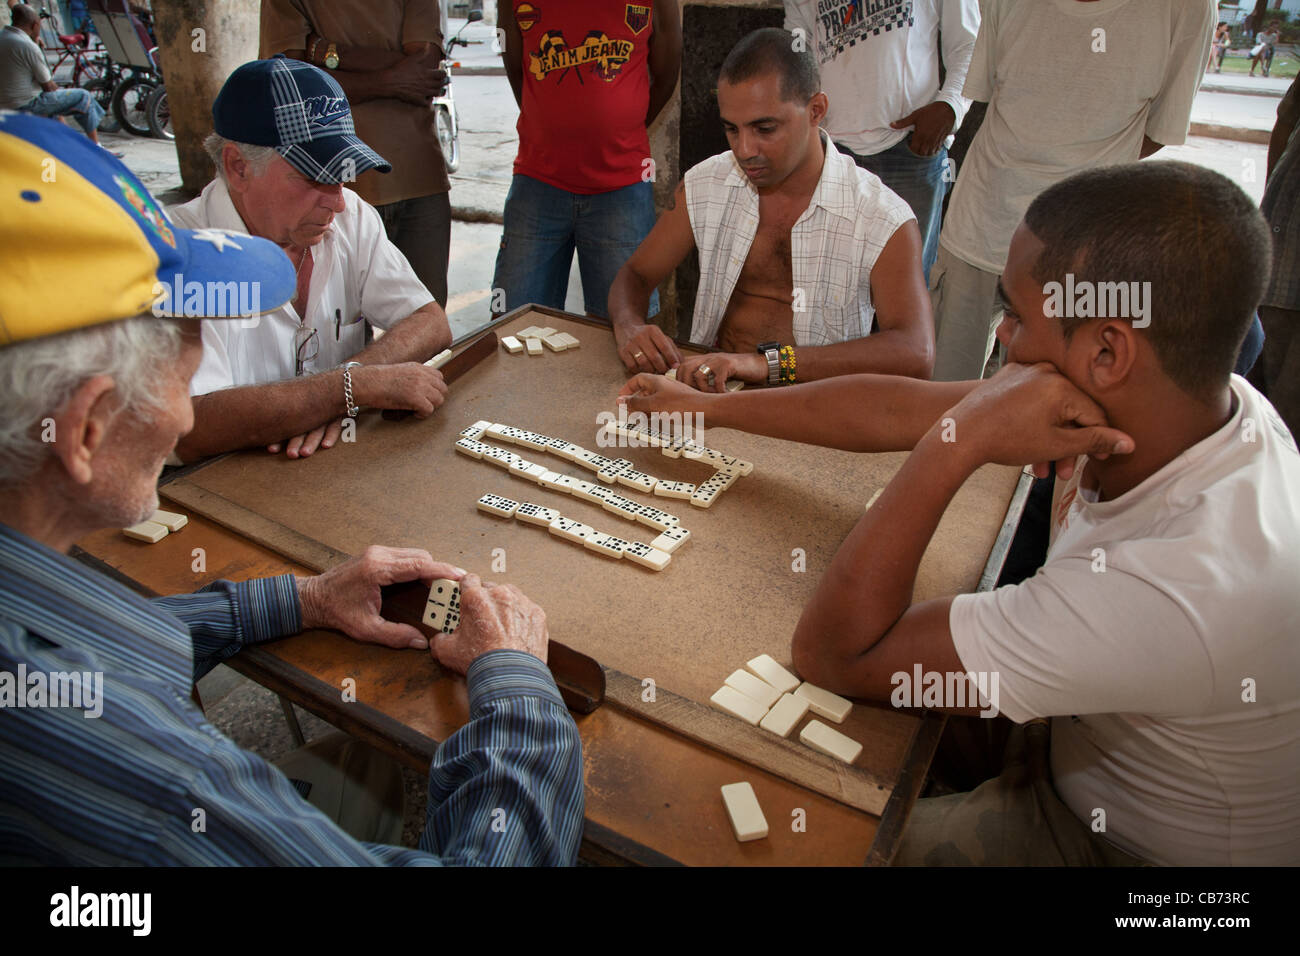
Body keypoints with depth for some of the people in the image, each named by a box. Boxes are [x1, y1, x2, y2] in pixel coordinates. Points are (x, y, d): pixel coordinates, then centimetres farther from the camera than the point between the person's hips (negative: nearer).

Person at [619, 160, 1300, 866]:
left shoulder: (1181, 583, -41)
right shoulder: (1186, 399, -17)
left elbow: (828, 655, -33)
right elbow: (897, 410, -9)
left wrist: (956, 444, -36)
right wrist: (705, 406, 0)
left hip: (1119, 839, -6)